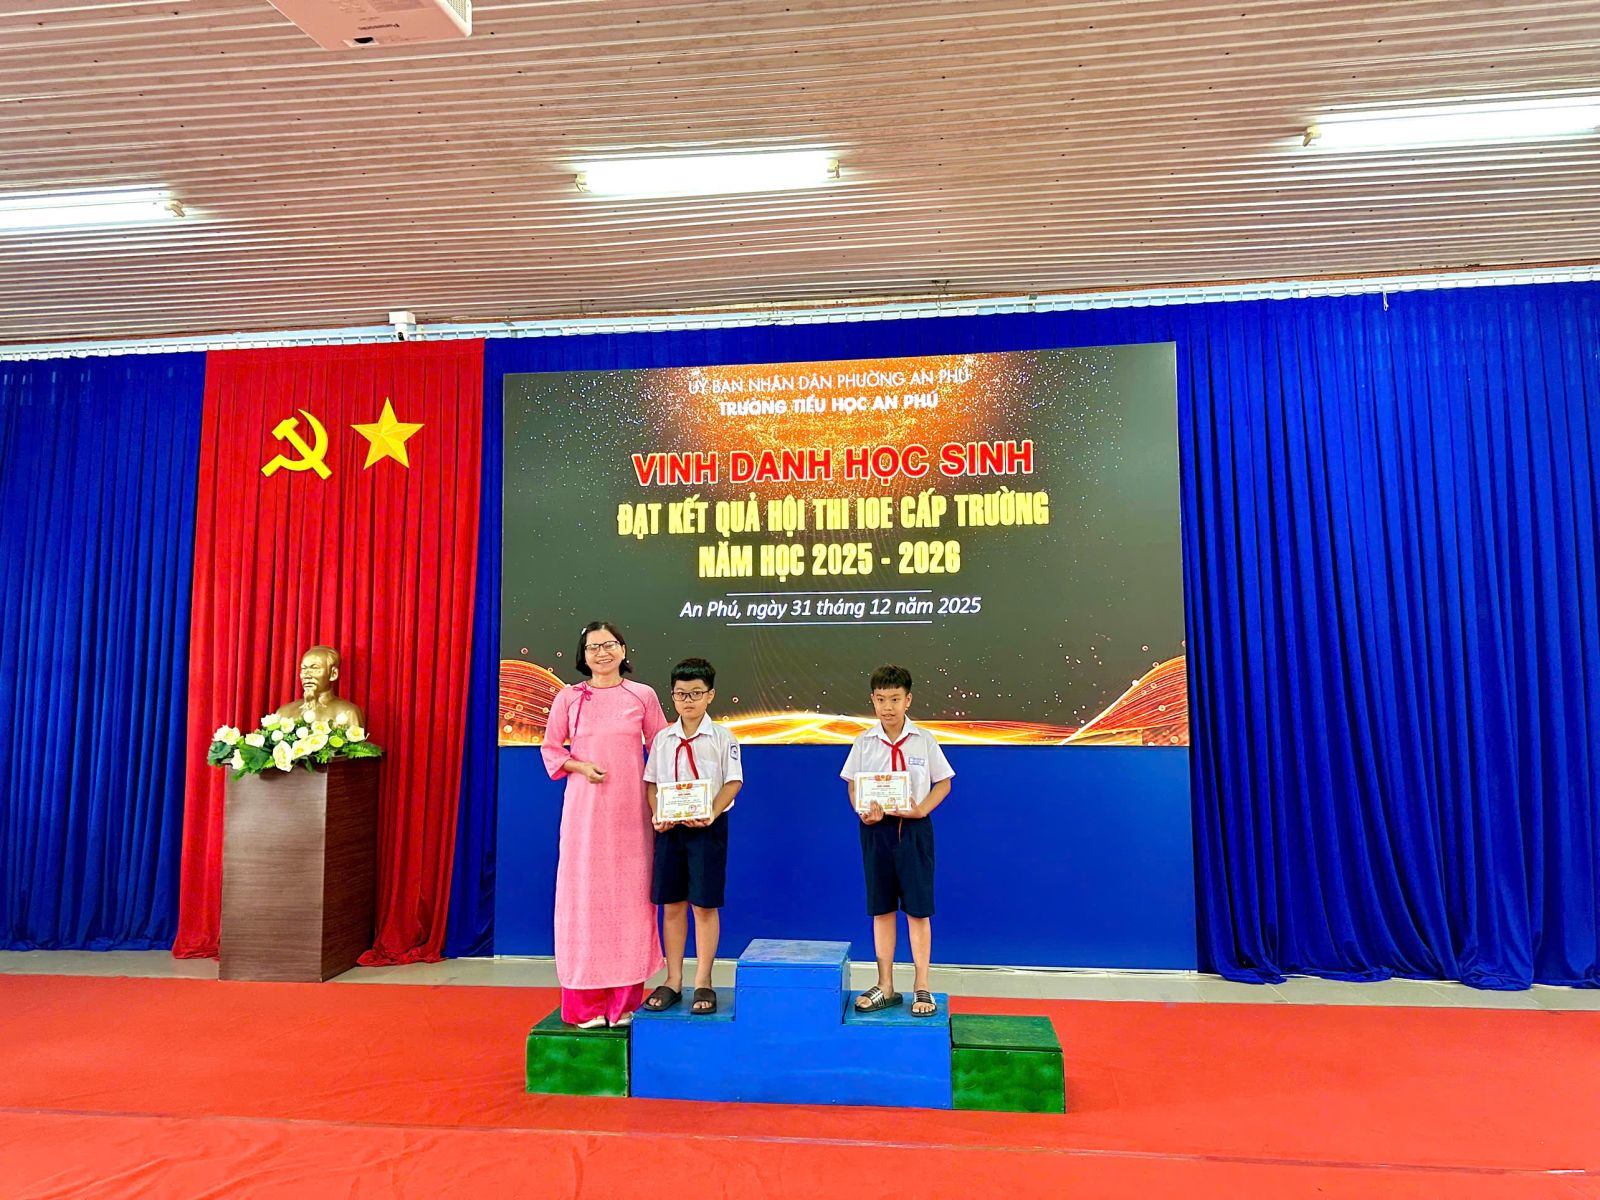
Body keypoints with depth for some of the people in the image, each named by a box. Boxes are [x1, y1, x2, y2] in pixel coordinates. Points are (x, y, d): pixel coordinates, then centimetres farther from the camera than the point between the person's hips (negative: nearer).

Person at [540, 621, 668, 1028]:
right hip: (584, 809, 0)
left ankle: (624, 1001, 15)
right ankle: (586, 1003, 11)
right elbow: (551, 748, 9)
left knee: (629, 895, 3)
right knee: (584, 895, 1)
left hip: (630, 811, 0)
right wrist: (581, 766, -9)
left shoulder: (642, 696, 2)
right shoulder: (569, 698, 2)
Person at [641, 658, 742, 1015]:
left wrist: (712, 814, -19)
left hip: (707, 827, -3)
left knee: (704, 905, 2)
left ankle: (703, 983, 13)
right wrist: (657, 813, -8)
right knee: (671, 905, 8)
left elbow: (732, 782, -6)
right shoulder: (663, 738, 7)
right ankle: (673, 981, 20)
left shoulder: (722, 738, -3)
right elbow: (651, 782, 9)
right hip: (669, 827, 3)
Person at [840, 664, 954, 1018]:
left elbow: (943, 782, 4)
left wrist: (922, 809, -12)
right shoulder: (864, 742, 1)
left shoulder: (923, 740, -3)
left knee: (918, 909, 3)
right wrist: (862, 812, -12)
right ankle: (885, 987, 21)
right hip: (876, 828, 2)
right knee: (881, 910, 9)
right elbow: (853, 784, 7)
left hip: (914, 829, -2)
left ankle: (922, 987, 15)